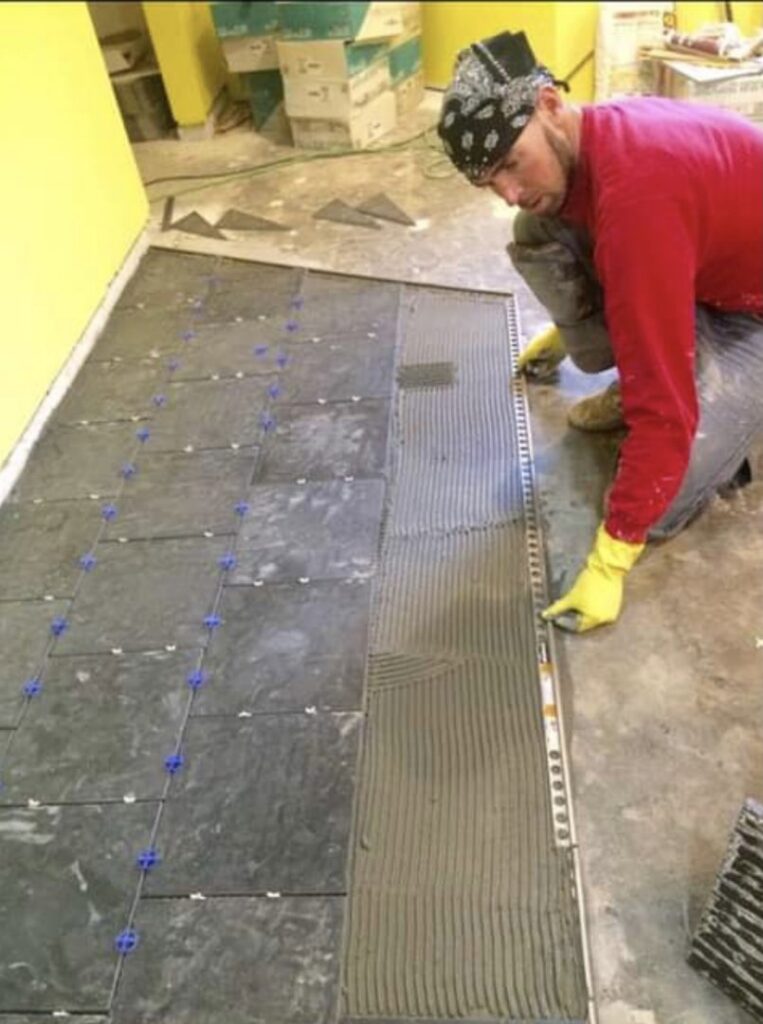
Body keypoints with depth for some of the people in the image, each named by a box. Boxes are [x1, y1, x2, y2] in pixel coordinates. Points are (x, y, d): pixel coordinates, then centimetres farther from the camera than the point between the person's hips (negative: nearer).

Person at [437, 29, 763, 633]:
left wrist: (612, 557, -33)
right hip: (704, 267, 8)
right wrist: (566, 330, 31)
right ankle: (632, 383, 4)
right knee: (536, 239, -10)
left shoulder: (636, 192, -38)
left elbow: (665, 403, -39)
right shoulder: (592, 135, -10)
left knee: (659, 505, -19)